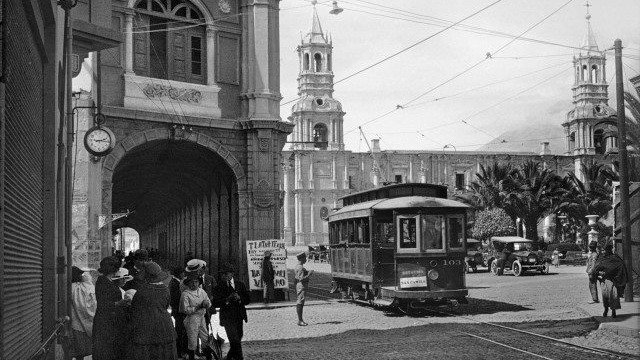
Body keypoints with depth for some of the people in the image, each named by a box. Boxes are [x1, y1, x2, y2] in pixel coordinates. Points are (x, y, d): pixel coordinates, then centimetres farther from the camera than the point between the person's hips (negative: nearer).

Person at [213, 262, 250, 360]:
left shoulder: (240, 284, 6)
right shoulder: (219, 287, -2)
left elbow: (248, 299, 5)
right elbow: (215, 303, -9)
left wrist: (239, 298, -14)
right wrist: (226, 300, -23)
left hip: (239, 317, 4)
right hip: (227, 318, -4)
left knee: (237, 340, 14)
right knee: (235, 341, -14)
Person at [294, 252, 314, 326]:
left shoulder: (297, 266, 15)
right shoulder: (300, 268, -18)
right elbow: (301, 279, -24)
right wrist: (308, 274, -16)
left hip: (299, 286, 11)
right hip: (301, 286, -11)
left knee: (300, 304, 13)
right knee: (300, 303, -8)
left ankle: (300, 320, 18)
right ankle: (300, 321, -6)